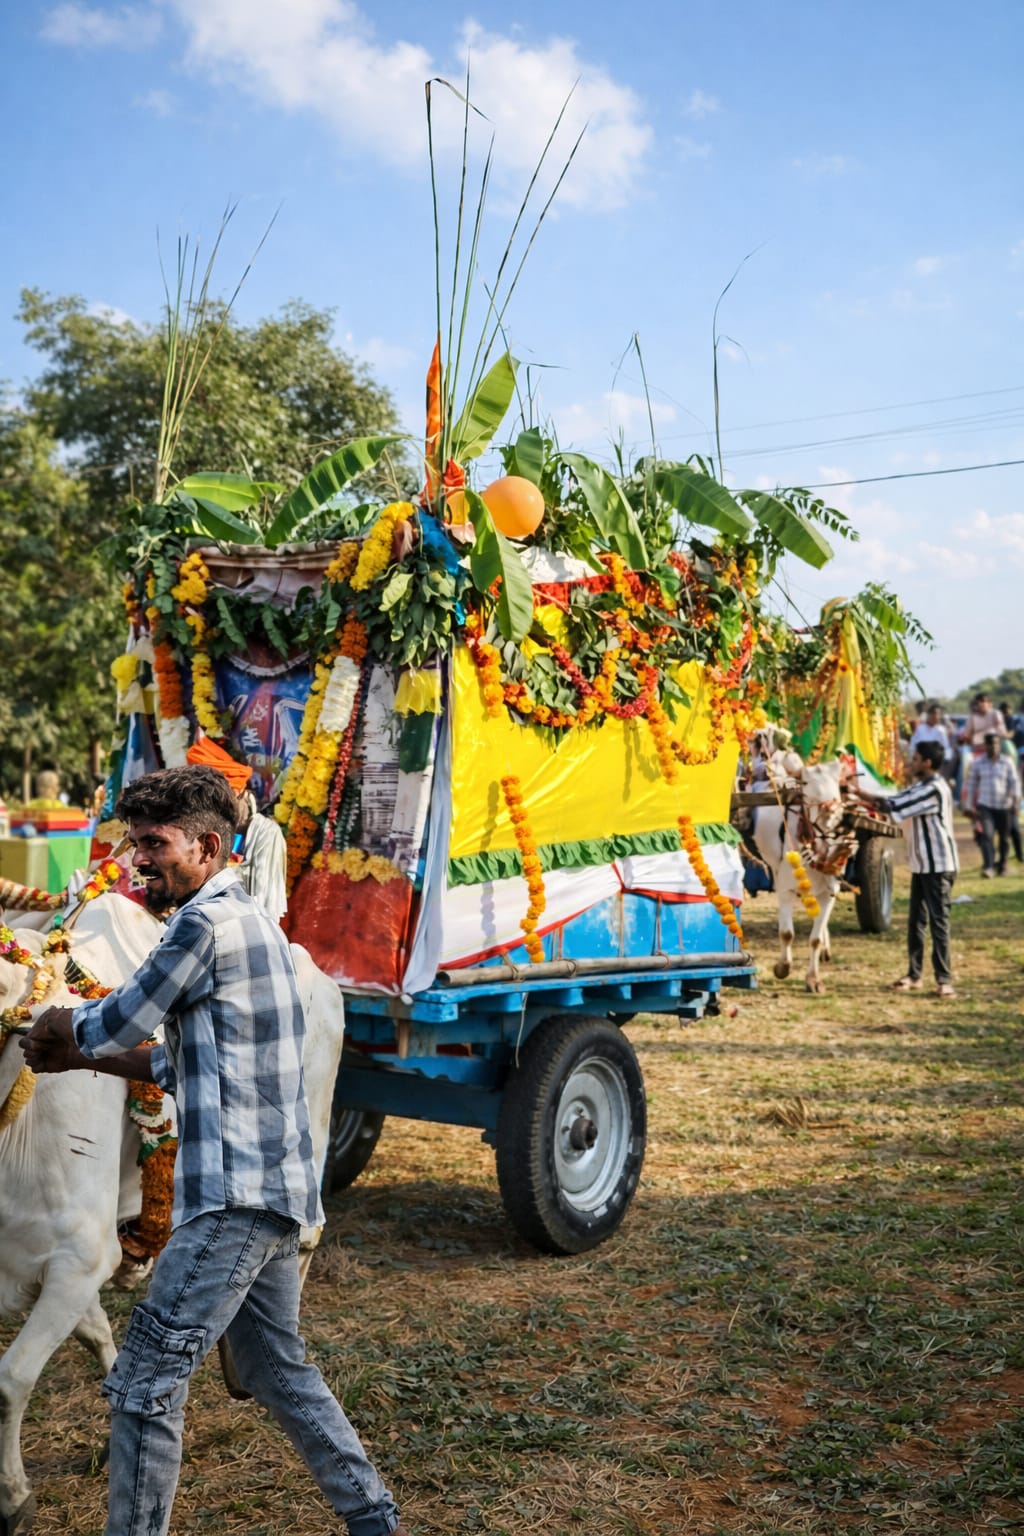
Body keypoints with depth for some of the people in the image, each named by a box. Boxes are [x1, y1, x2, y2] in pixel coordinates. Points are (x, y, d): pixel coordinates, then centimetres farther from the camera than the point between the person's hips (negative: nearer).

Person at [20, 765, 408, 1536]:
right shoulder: (252, 921, 16)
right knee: (279, 1369, 22)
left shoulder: (209, 923, -15)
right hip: (273, 1186, 11)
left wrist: (56, 1022, 12)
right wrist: (81, 1057, 15)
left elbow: (118, 1024, -8)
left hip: (237, 1193, -11)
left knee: (144, 1383, -3)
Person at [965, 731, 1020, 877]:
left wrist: (1015, 800, -20)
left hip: (1004, 806, 1)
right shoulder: (977, 763, 3)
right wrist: (970, 806, 9)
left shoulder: (1008, 762, 0)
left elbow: (1015, 782, -5)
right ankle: (988, 866, -25)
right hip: (985, 806, -1)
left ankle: (1002, 865, 29)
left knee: (1004, 838, 10)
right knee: (987, 835, -17)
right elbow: (971, 785, 10)